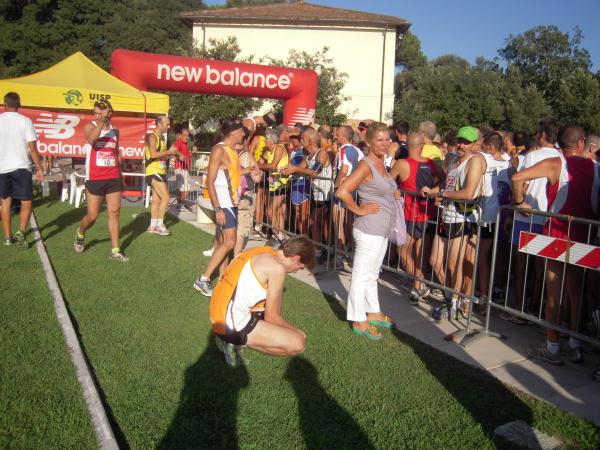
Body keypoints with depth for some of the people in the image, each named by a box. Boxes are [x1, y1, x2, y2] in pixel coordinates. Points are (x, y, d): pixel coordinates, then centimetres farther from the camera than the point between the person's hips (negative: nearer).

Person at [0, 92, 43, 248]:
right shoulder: (25, 121, -4)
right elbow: (32, 148, -8)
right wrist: (39, 169, -2)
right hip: (21, 167, -3)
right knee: (26, 202, 5)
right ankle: (20, 232, -16)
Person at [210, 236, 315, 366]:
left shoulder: (264, 253, 12)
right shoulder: (277, 268, -15)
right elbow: (271, 317, -8)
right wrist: (295, 331, 10)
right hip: (234, 326, -9)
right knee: (298, 343, -12)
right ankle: (235, 342, -4)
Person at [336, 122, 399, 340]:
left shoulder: (380, 163, 10)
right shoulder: (366, 165, -17)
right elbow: (342, 191, -25)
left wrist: (391, 193, 13)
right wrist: (359, 210, -18)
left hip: (381, 230, 9)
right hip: (369, 230, -9)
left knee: (372, 274, 21)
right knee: (362, 275, 2)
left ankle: (373, 313, 36)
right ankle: (359, 321, 14)